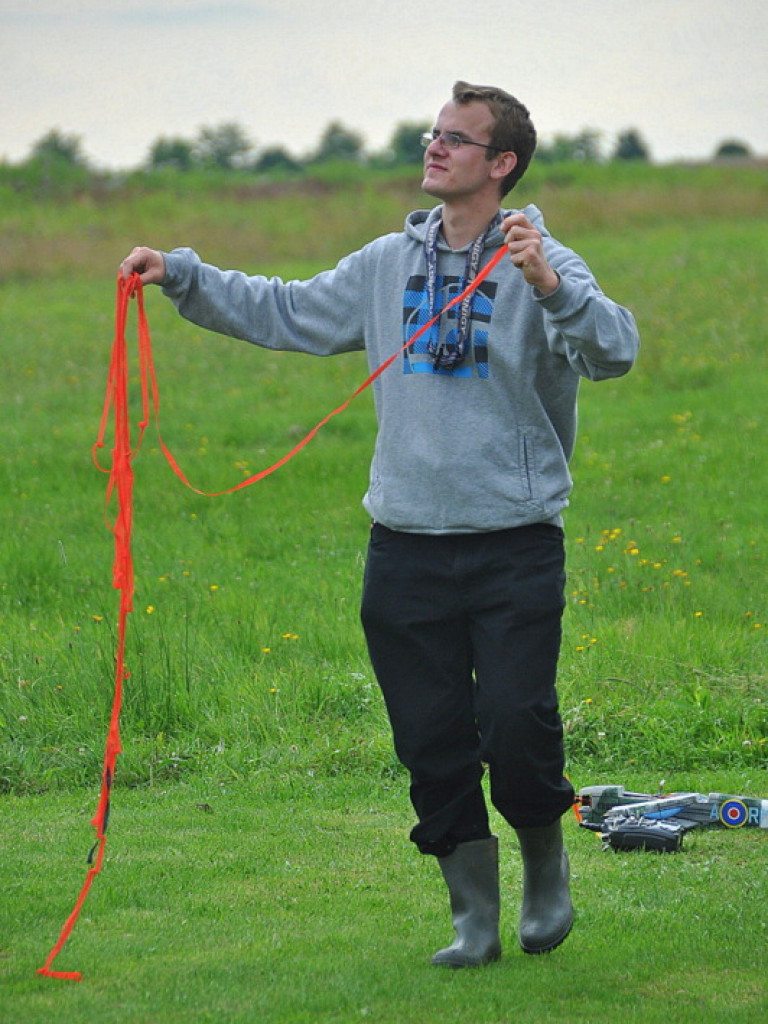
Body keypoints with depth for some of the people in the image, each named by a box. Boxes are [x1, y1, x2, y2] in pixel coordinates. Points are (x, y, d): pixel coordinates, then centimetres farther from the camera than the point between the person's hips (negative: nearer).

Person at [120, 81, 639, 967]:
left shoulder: (543, 268, -5)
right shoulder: (386, 266, 11)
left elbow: (615, 352, -21)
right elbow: (284, 313, 20)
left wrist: (552, 288, -38)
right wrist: (181, 276, 10)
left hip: (515, 547, -4)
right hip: (407, 548, 5)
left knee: (516, 729, -11)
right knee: (434, 743, 5)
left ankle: (546, 872, 17)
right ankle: (474, 917, 16)